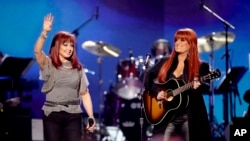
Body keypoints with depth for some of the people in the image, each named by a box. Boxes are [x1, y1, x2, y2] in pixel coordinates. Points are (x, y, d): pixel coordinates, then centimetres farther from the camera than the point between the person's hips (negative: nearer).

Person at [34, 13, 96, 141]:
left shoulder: (78, 68, 9)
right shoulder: (49, 64, 0)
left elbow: (84, 94, 7)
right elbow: (37, 51, -20)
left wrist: (91, 116, -2)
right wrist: (44, 32, -35)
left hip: (73, 115, 2)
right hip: (52, 114, -2)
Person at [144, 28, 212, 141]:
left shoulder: (200, 66, -1)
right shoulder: (165, 62, 10)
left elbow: (206, 86, -12)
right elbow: (148, 78, 11)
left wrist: (198, 86, -34)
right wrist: (156, 92, -6)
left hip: (190, 117, -3)